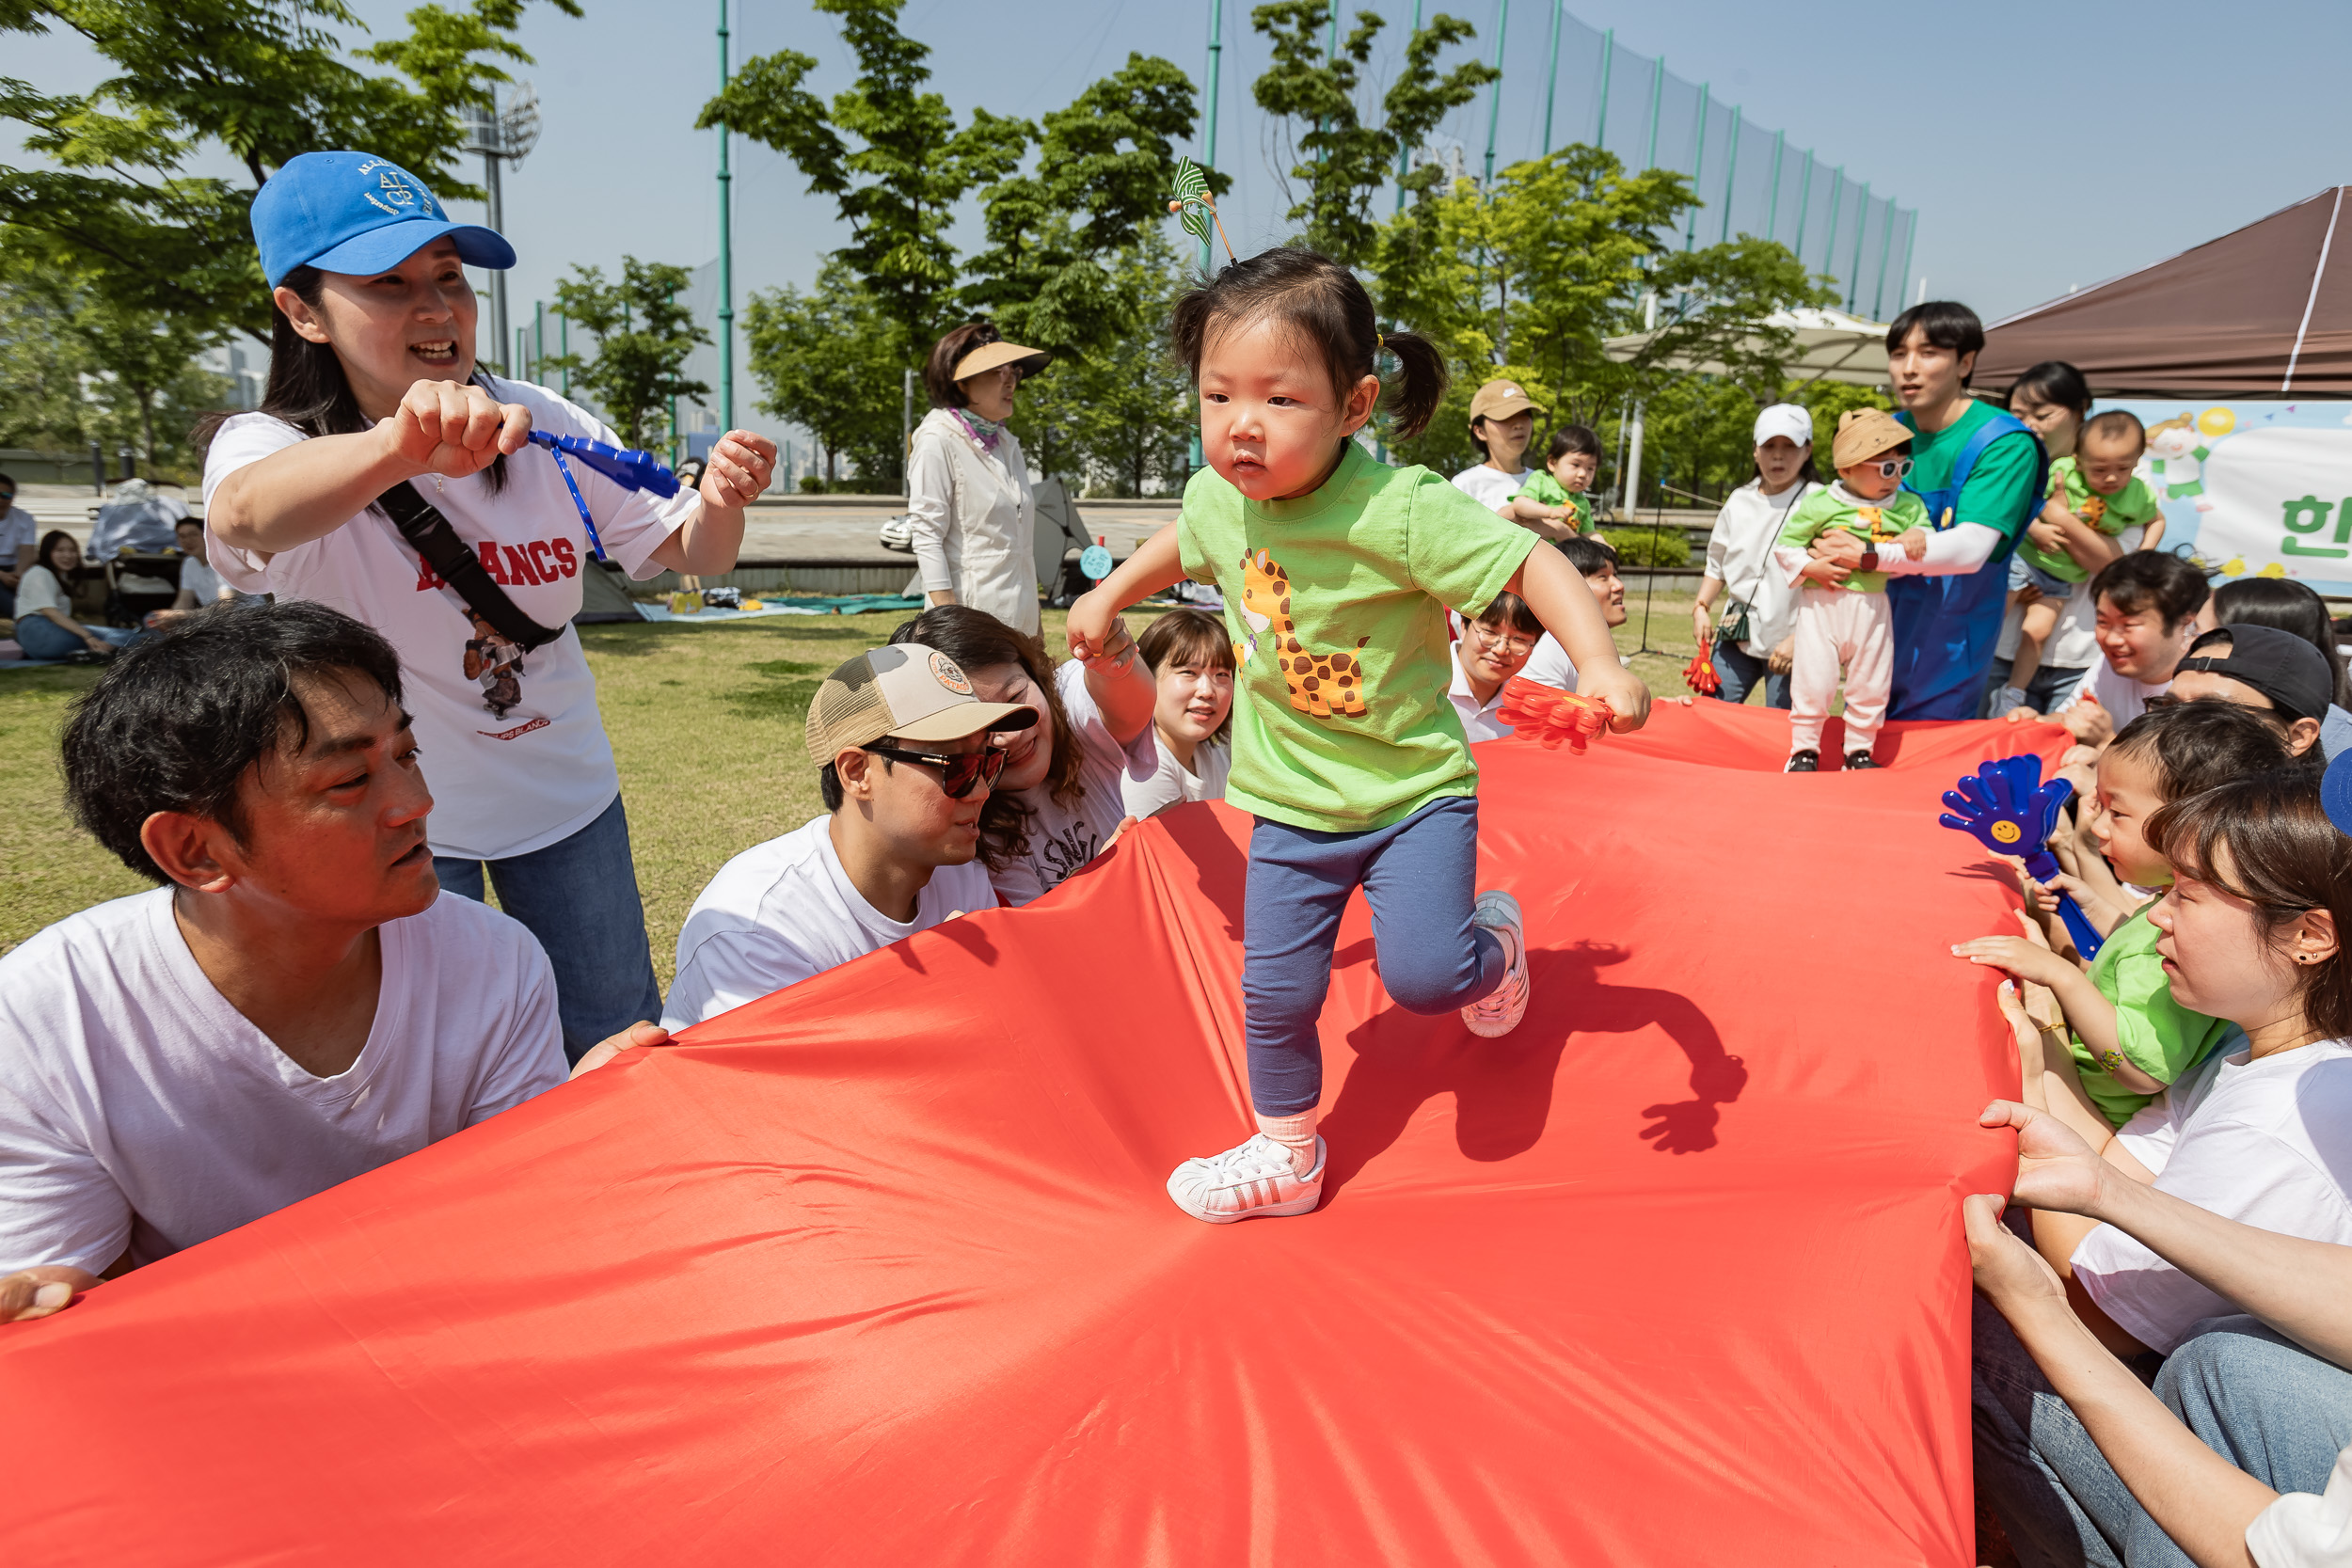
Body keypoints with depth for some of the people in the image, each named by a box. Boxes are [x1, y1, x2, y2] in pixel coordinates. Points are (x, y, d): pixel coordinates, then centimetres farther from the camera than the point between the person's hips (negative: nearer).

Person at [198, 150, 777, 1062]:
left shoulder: (538, 422, -7)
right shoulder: (268, 444, -16)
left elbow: (686, 556, -3)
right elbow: (245, 516, -42)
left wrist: (720, 503, -27)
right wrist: (402, 446, -63)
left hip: (566, 794, 3)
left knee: (622, 1042, 16)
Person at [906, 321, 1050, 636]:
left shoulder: (1008, 443, 16)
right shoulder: (938, 441, -6)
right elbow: (926, 536, -12)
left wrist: (1034, 618, 19)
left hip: (1017, 619, 7)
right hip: (970, 614, -7)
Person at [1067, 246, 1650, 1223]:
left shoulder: (1400, 510, -25)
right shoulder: (1218, 497, -5)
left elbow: (1531, 561, -22)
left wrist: (1599, 664, -35)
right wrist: (1107, 596, 22)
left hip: (1413, 787, -4)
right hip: (1292, 802, 5)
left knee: (1423, 975, -16)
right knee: (1276, 992, 6)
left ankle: (1494, 936, 22)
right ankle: (1286, 1155, 31)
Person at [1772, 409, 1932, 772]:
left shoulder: (1908, 506, 6)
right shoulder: (1819, 505, -6)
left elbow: (1925, 536, 3)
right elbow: (1784, 545, -3)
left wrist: (1918, 536, -18)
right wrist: (1810, 566, -16)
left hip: (1872, 607, 4)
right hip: (1822, 605, -3)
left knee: (1871, 684, 11)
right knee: (1813, 681, -1)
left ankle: (1860, 749, 26)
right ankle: (1804, 749, 15)